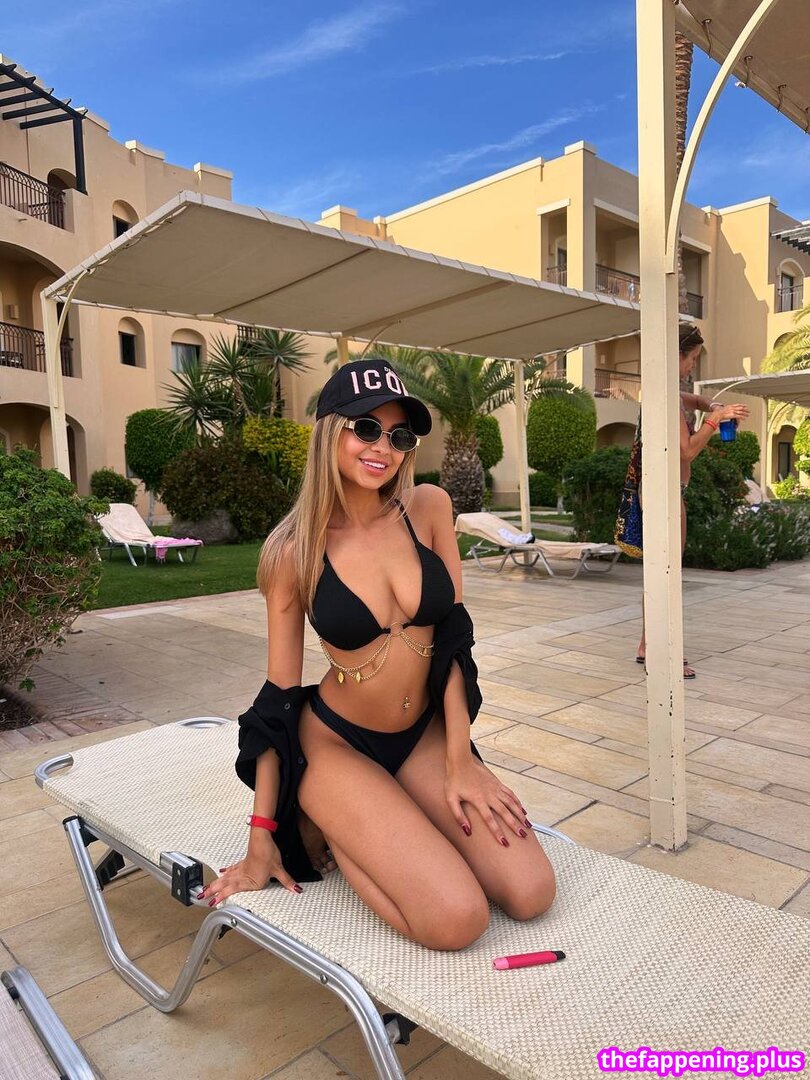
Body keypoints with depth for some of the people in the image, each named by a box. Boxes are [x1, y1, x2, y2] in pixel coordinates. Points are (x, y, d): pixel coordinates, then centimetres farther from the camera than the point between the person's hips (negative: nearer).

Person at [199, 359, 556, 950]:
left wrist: (459, 759, -7)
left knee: (530, 893, -6)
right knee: (457, 919, -18)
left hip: (425, 733, 4)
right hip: (336, 744, -4)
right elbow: (280, 691, -8)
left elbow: (454, 636, -3)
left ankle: (381, 831, 14)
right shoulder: (294, 549, -13)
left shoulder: (429, 508, -7)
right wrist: (262, 834, -4)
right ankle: (325, 828, 7)